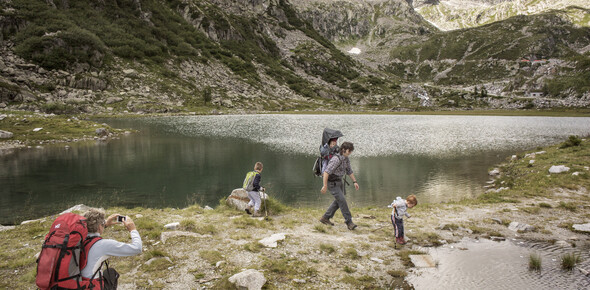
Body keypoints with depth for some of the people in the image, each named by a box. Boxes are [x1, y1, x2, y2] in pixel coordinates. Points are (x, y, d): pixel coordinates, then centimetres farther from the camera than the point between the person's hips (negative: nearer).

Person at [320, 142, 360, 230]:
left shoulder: (346, 159, 2)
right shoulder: (336, 159, -26)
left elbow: (349, 171, 15)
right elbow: (326, 172, -29)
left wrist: (355, 182, 7)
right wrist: (325, 186, -30)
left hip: (339, 181, 10)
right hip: (332, 183, -10)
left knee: (338, 201, 13)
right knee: (342, 200, -13)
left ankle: (325, 218, 24)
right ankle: (349, 222, -8)